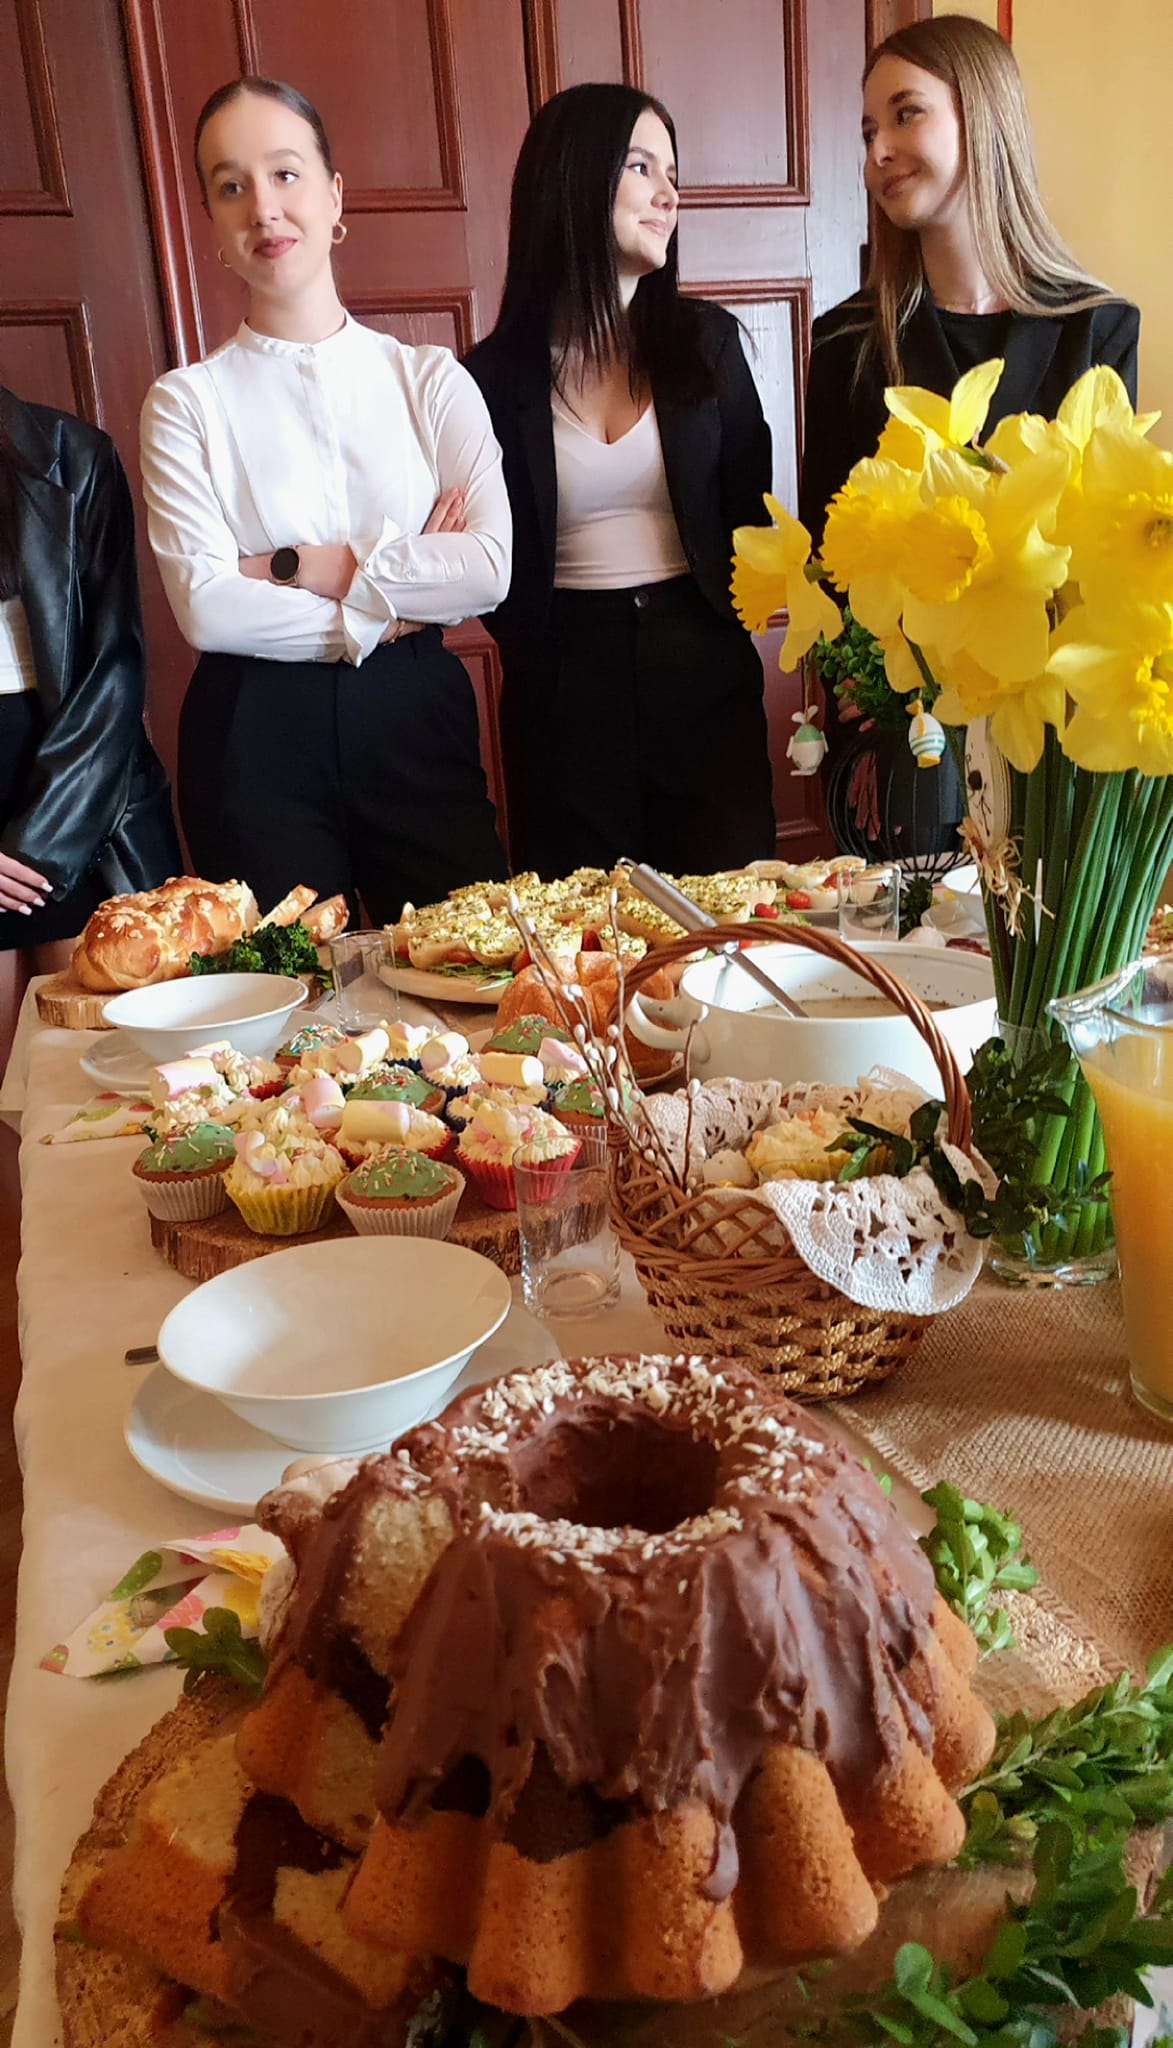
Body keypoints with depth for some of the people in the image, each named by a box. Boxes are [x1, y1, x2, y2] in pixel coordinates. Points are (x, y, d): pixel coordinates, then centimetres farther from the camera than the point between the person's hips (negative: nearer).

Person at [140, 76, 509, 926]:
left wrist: (300, 566, -11)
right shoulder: (187, 401, 3)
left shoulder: (432, 380, 5)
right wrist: (386, 614, -10)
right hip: (257, 738, -1)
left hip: (417, 723, 1)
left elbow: (489, 568, -9)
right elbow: (206, 608, -10)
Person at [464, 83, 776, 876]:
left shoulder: (707, 340, 5)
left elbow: (747, 509, 9)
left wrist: (722, 620, -1)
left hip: (704, 672, 1)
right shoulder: (497, 373, -1)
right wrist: (535, 651, -5)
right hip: (564, 690, -1)